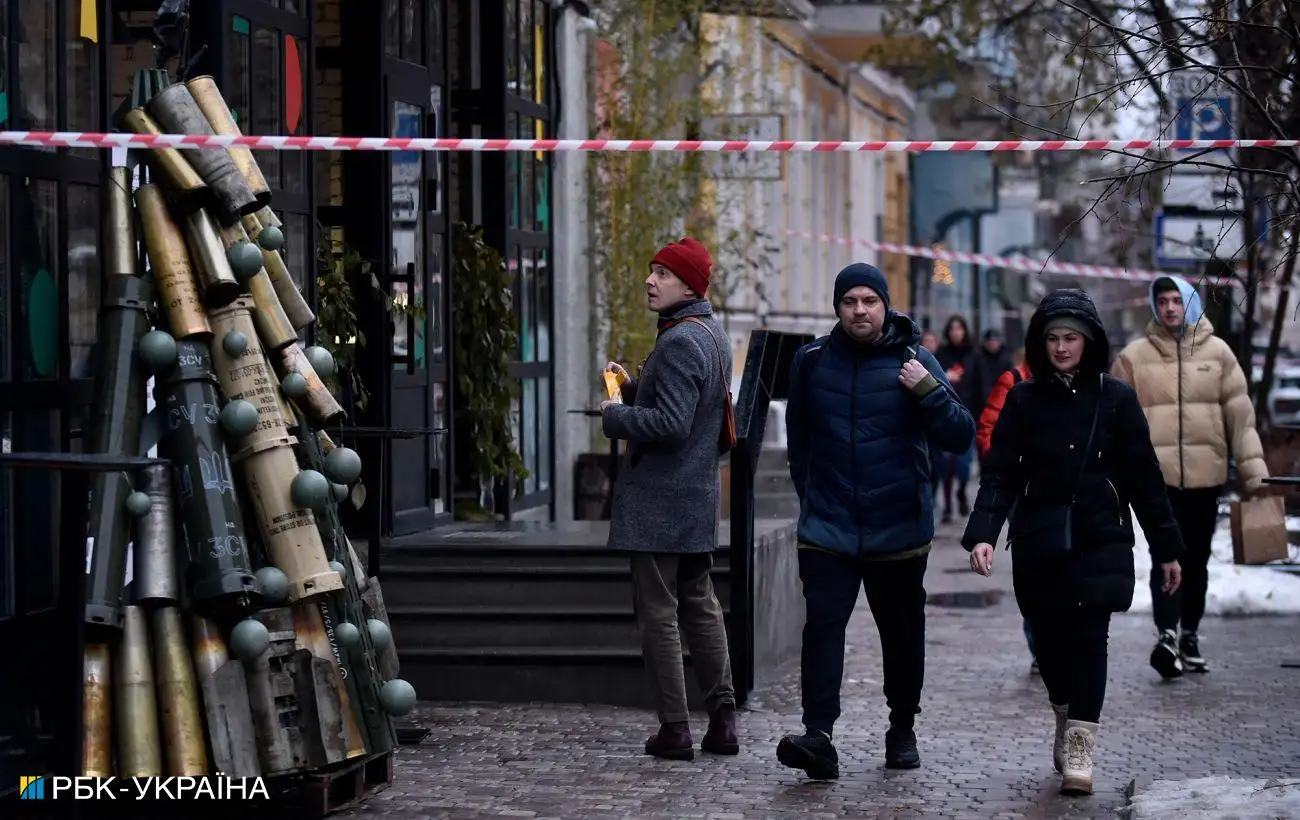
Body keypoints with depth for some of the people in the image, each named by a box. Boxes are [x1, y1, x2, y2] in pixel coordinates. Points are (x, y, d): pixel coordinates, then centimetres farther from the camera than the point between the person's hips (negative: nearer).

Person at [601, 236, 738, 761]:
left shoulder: (679, 342, -19)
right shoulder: (713, 335, 13)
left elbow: (671, 423, -25)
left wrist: (614, 415, -12)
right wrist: (634, 388, 11)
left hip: (658, 501, -10)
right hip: (700, 498, 10)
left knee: (658, 612, -3)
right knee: (700, 605, 16)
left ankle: (674, 728, -1)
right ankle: (722, 720, 18)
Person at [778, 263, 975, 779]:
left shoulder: (913, 362, -1)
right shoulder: (811, 361, 5)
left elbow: (961, 437, -7)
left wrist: (928, 390, -21)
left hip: (899, 530, 0)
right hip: (827, 530, 0)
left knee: (902, 633, 11)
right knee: (822, 625, -14)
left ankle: (902, 731, 28)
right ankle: (818, 737, -21)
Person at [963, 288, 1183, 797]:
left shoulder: (1115, 399, 1)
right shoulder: (1023, 400, 3)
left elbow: (1144, 477, 4)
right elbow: (1000, 474, -3)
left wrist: (1166, 548, 6)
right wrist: (982, 533, -17)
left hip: (1100, 542, -1)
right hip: (1039, 542, 1)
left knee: (1089, 637, -11)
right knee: (1050, 639, 8)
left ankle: (1079, 751, -11)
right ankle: (1066, 721, 35)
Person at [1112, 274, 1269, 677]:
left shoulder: (1217, 352, 5)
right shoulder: (1134, 357, 2)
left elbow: (1240, 414, 4)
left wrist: (1253, 470, 0)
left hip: (1206, 475, 3)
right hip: (1158, 474, -3)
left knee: (1197, 559, 11)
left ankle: (1189, 637, 21)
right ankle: (1167, 637, -21)